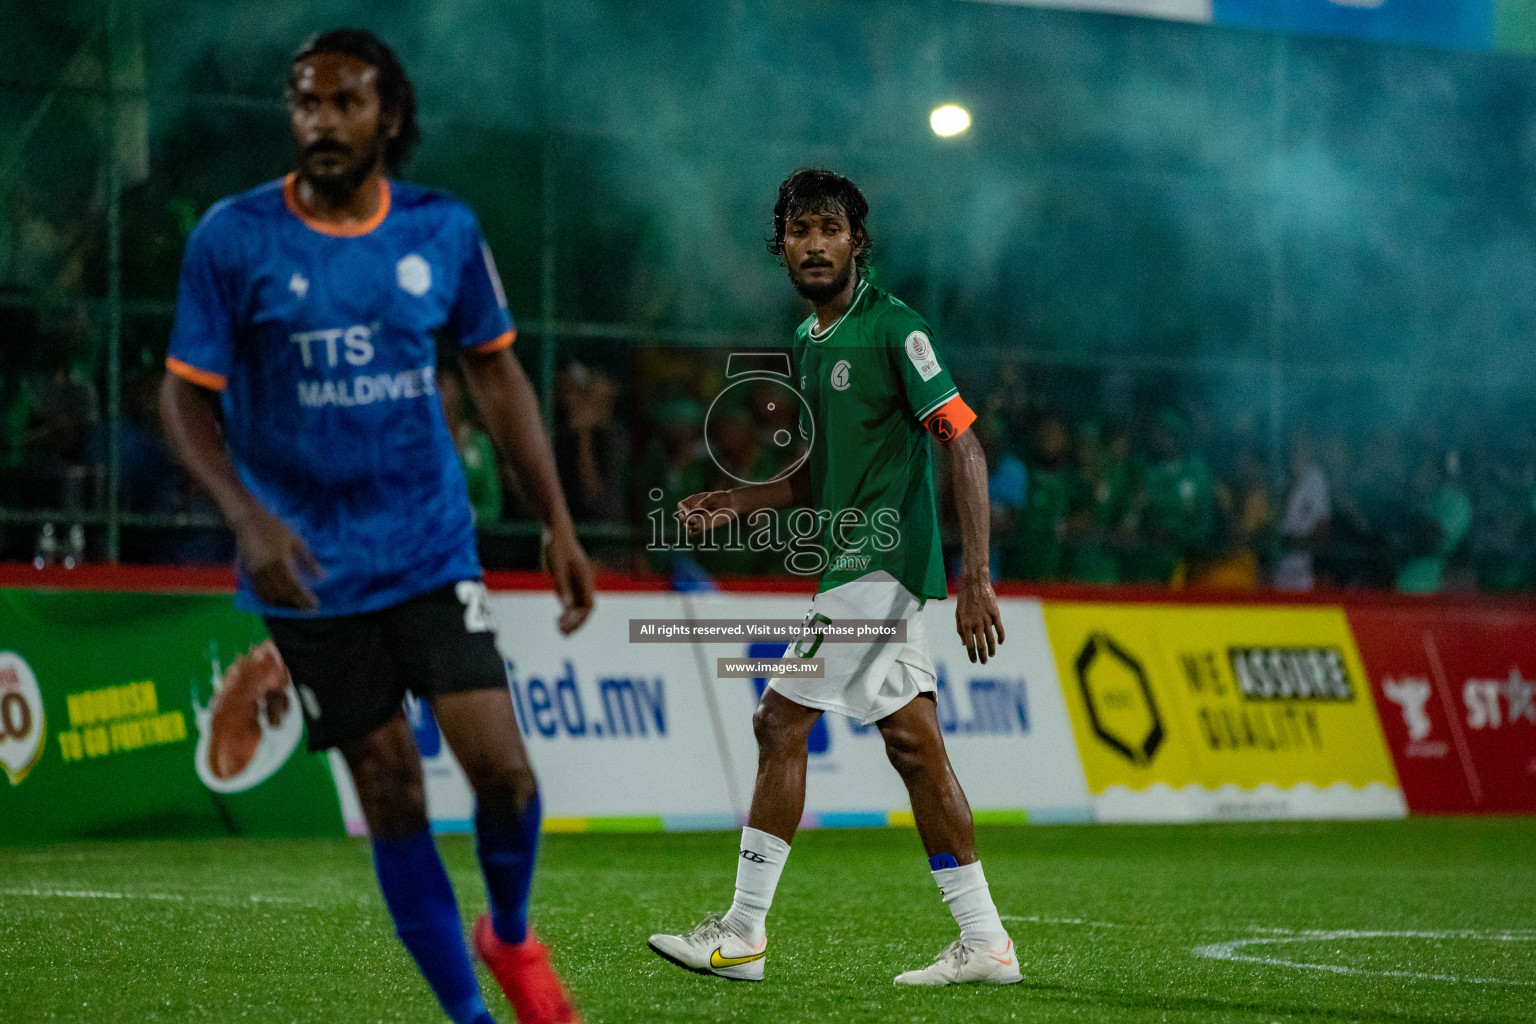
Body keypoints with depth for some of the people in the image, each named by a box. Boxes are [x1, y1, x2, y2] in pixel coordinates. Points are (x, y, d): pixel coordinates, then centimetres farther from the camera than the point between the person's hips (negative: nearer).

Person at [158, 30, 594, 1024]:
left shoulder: (444, 230, 0)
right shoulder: (233, 240, -8)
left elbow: (496, 372, 11)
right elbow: (186, 395, -4)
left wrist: (559, 522, 8)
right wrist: (248, 518, -20)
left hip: (432, 548, 2)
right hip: (312, 568, -2)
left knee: (500, 764, -10)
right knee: (391, 788, 1)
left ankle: (511, 934, 21)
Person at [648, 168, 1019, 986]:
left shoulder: (893, 328, -11)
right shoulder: (807, 343, 15)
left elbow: (964, 442, -15)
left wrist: (975, 574, -21)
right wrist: (735, 504, 8)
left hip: (880, 564, -9)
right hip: (855, 566, 9)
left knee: (780, 723, -8)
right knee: (913, 744, 8)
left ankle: (743, 933, -2)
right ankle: (984, 942, 10)